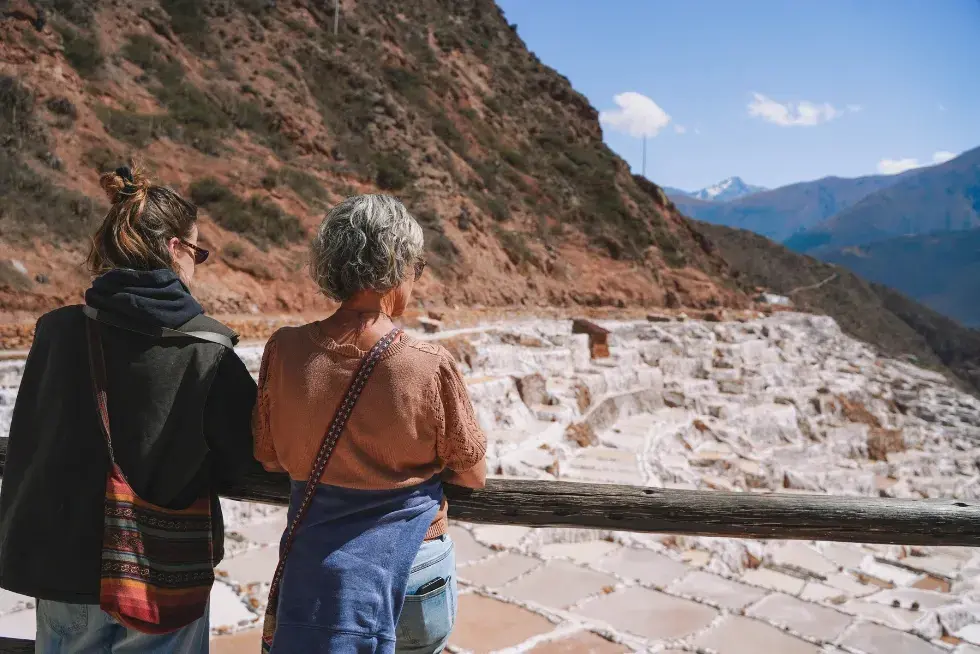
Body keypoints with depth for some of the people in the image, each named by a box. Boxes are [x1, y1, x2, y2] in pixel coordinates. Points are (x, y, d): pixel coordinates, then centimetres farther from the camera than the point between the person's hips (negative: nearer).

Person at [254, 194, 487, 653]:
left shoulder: (284, 351, -14)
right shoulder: (430, 366, -22)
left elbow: (269, 457, 2)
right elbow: (472, 475, -7)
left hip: (313, 568, 3)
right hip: (414, 569, -2)